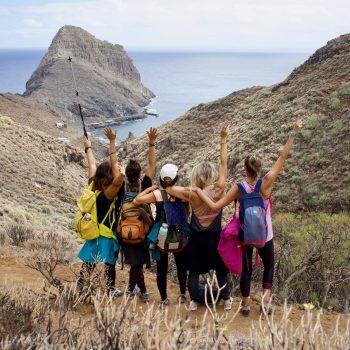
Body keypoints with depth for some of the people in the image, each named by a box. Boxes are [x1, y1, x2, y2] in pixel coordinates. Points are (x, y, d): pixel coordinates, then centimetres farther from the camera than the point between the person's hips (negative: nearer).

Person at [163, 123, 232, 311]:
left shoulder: (192, 194, -16)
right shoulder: (218, 191, -18)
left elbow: (168, 188, -11)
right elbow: (223, 164, -16)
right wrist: (223, 140, -14)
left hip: (197, 238, 1)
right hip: (214, 237, 0)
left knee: (194, 271, 14)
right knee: (221, 269, 16)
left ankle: (194, 302, 21)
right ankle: (226, 300, 25)